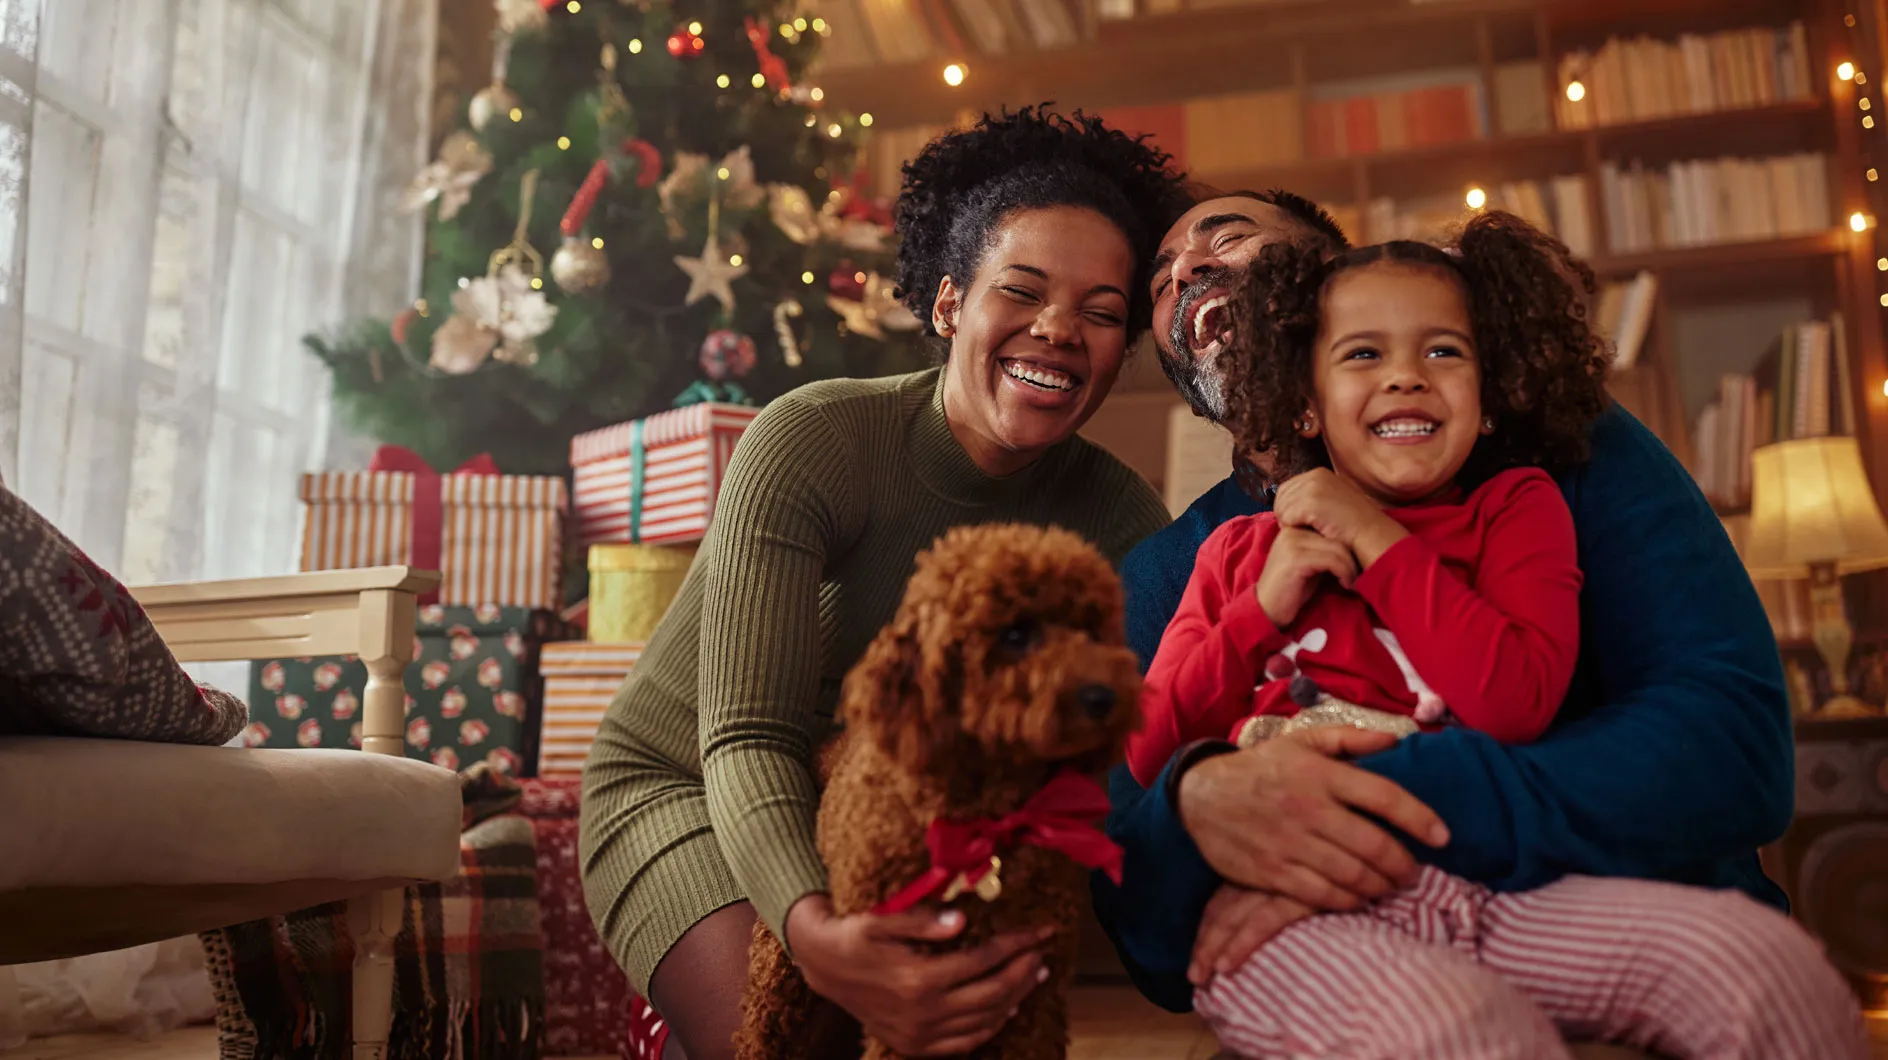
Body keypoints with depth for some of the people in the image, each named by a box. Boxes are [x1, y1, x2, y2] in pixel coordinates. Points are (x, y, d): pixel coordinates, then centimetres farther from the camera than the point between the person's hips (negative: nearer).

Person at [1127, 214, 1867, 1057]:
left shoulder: (1515, 505, 18)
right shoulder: (1240, 549, 20)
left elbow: (1516, 703, -4)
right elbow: (1144, 758, 10)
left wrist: (1375, 538, 1)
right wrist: (1264, 607, 1)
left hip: (1483, 883, 3)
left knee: (1775, 966, -20)